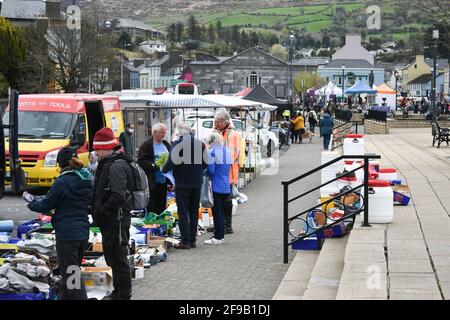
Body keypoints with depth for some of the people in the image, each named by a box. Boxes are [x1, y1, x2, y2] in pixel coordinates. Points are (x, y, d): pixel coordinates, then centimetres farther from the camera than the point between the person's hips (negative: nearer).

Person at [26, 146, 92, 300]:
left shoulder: (62, 182, -15)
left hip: (67, 234, -8)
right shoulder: (86, 180, 7)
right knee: (71, 271, 20)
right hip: (83, 233, 8)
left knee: (70, 275, -4)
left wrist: (30, 201, 13)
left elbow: (45, 206, -9)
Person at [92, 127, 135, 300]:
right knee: (111, 256, 19)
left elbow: (118, 196, -27)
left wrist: (101, 212, -19)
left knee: (118, 257, -4)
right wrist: (97, 212, 13)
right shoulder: (107, 163, 15)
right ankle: (118, 292, 31)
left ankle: (123, 295, 3)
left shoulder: (117, 166, -19)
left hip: (117, 220, -11)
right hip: (109, 221, 11)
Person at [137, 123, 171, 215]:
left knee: (161, 208, 12)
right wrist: (155, 166, -22)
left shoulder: (166, 144, 15)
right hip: (152, 182, -6)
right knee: (151, 208, -2)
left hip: (163, 182, 6)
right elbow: (141, 161, -15)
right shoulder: (146, 145, -7)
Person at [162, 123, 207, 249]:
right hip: (197, 183, 5)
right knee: (194, 212, 12)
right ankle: (193, 240, 16)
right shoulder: (200, 144, 2)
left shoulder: (177, 144, -12)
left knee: (183, 212, 0)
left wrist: (163, 169, 4)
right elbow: (205, 163, 6)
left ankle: (185, 241, -1)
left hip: (182, 183, -5)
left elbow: (171, 163, -16)